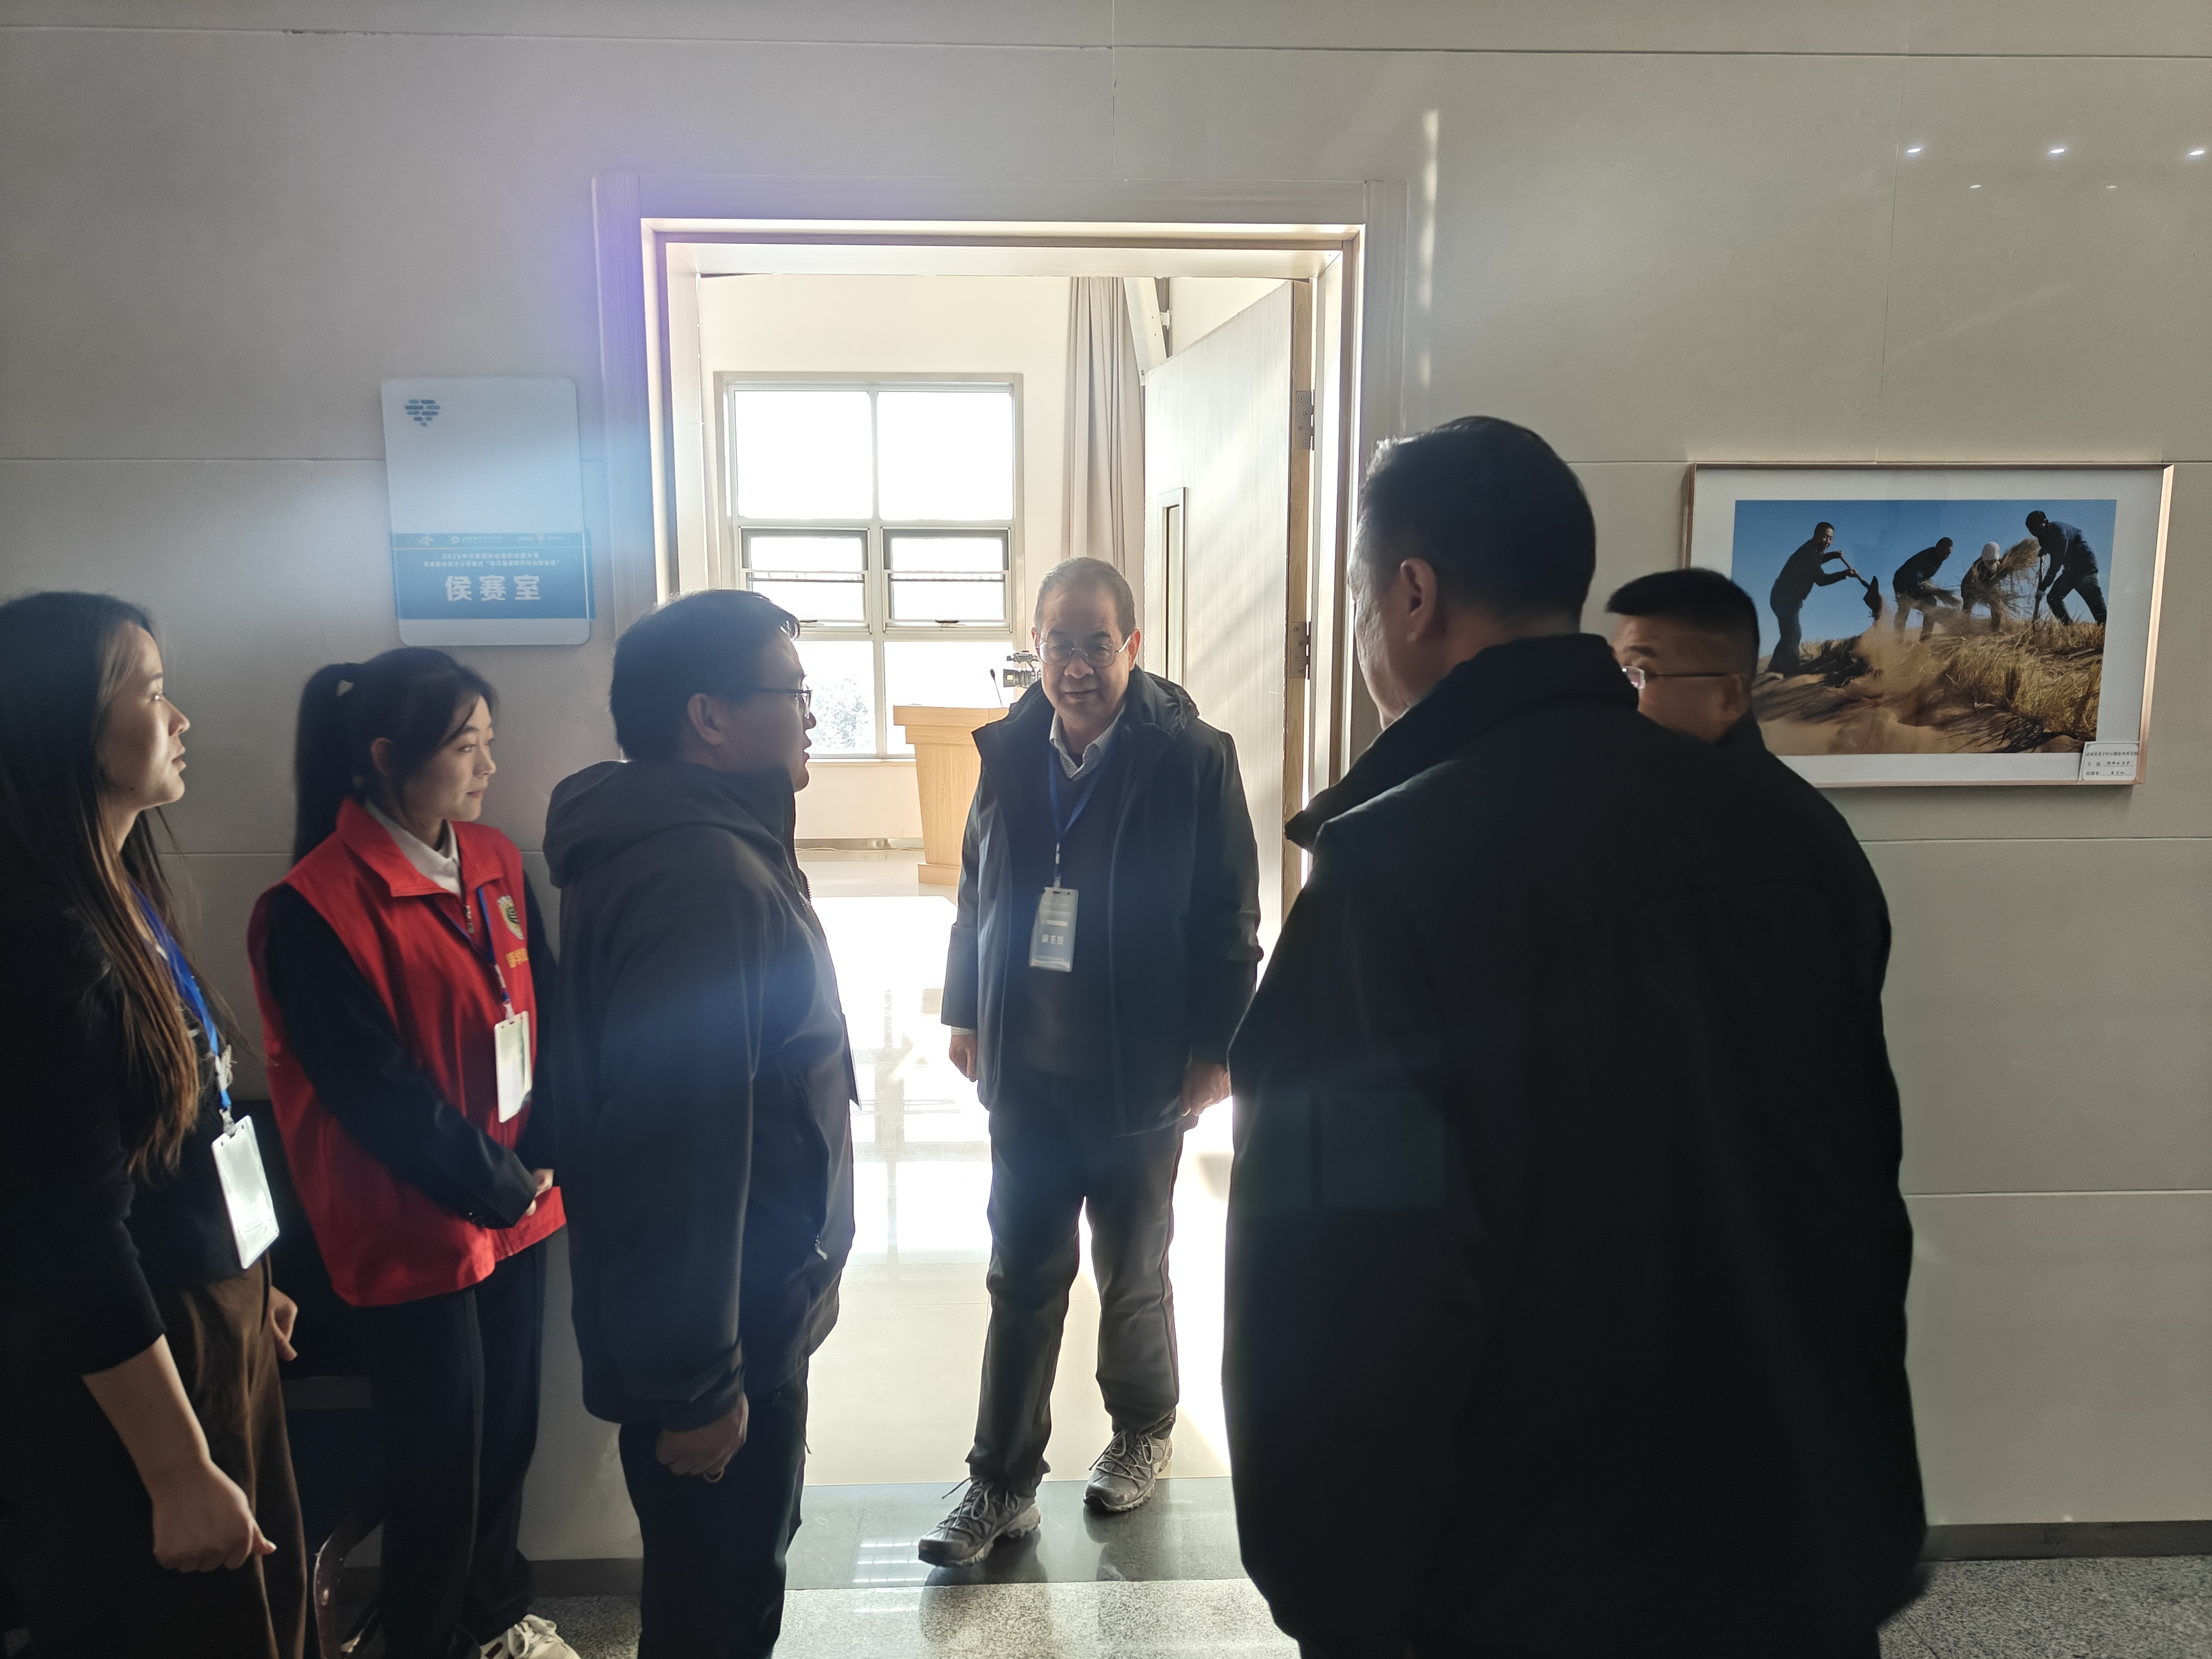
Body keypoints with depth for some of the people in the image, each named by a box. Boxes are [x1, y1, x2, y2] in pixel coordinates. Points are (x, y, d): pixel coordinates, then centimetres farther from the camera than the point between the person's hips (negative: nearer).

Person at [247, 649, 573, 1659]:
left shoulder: (494, 863, 3)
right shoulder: (314, 910, -17)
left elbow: (545, 1014, 4)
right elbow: (378, 1091, -18)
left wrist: (541, 1155, -5)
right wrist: (494, 1186, -10)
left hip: (519, 1208, 6)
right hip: (413, 1232, -6)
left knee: (509, 1431, 19)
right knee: (437, 1463, 9)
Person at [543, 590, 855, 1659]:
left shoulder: (714, 841, 7)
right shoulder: (698, 878, -27)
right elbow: (678, 1147, -30)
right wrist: (695, 1380, -23)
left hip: (743, 1310, 10)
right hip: (718, 1331, -10)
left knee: (736, 1569, 27)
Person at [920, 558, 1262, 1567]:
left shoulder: (1193, 760, -12)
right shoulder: (1009, 751, 0)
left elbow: (1229, 918, -8)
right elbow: (976, 890, 10)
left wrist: (1215, 1050, -8)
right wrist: (965, 1014, 11)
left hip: (1138, 1070, -3)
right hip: (1025, 1066, 3)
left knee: (1132, 1274, 15)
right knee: (1021, 1278, 11)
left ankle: (1143, 1430, 41)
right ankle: (1001, 1484, 25)